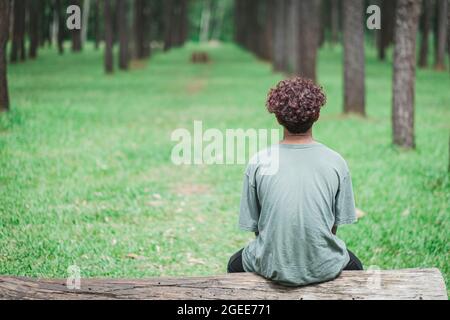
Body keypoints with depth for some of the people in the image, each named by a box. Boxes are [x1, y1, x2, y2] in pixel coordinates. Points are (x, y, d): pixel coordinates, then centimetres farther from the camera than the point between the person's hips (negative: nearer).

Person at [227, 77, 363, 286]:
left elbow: (253, 226, -1)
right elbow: (335, 226, 1)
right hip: (324, 269, 0)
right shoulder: (336, 163, -8)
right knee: (353, 266, 35)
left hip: (273, 268, 0)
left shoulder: (258, 163, -9)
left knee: (235, 265, 33)